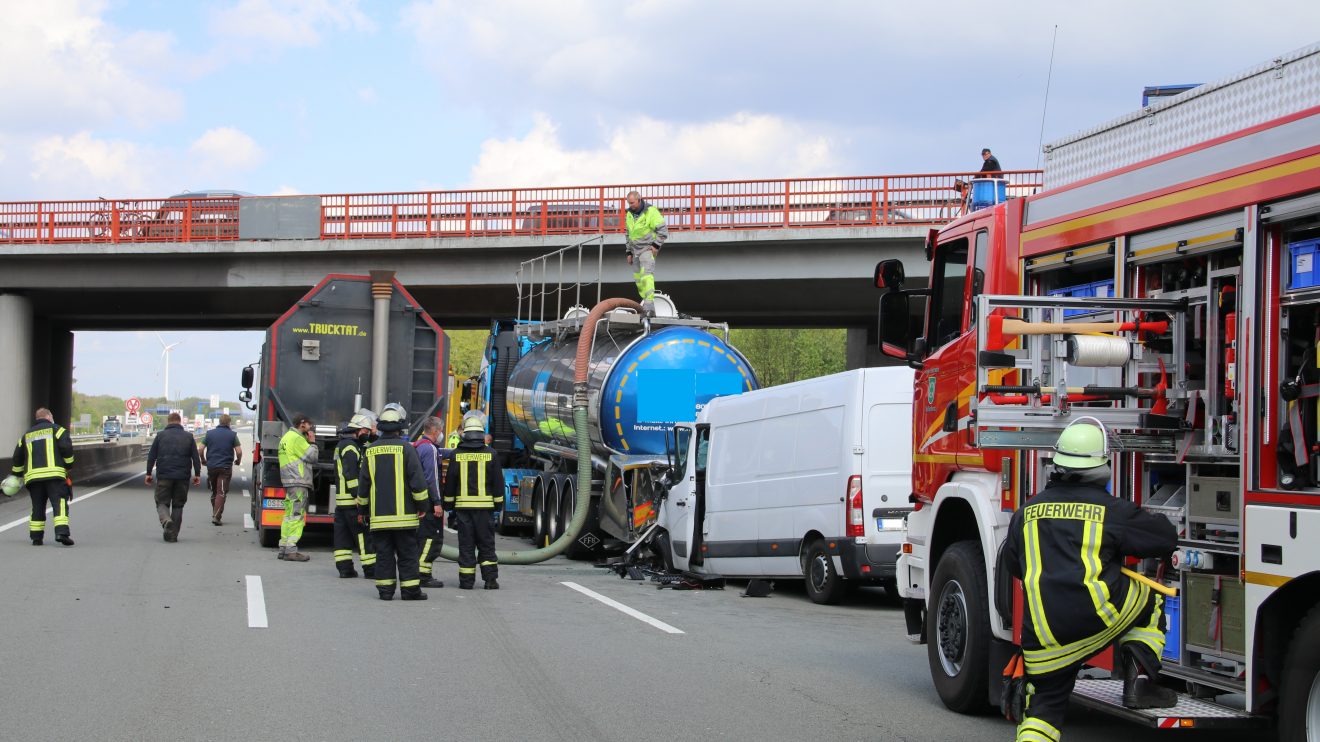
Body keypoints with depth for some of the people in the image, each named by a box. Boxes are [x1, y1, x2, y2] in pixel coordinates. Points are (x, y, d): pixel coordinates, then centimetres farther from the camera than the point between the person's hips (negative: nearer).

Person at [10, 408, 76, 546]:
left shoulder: (27, 435, 23)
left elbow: (17, 457, 24)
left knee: (37, 507, 13)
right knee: (60, 503, -9)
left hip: (33, 476, 5)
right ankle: (62, 532, -25)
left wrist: (16, 474, 37)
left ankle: (36, 537, 12)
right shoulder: (56, 429, 7)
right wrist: (68, 465, 7)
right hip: (54, 474, -5)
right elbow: (66, 448, -6)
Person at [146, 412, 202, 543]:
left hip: (164, 476, -1)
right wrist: (197, 474, 7)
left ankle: (166, 521, -26)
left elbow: (151, 456, 3)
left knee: (162, 503, 5)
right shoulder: (188, 436, 7)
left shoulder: (160, 435, 4)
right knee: (178, 505, 10)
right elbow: (195, 457, 3)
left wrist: (149, 473, 9)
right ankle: (173, 534, 6)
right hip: (182, 477, 1)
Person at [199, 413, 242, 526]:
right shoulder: (232, 435, -1)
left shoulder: (210, 433, 5)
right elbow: (239, 451, -6)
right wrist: (238, 461, 14)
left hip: (211, 466, 3)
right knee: (222, 493, -5)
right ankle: (216, 516, -17)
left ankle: (215, 514, 23)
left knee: (214, 492, 17)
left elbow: (201, 449, 1)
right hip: (225, 468, -3)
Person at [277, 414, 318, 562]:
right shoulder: (296, 438, -12)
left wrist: (309, 442, 15)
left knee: (289, 514, 12)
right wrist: (312, 441, -1)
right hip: (298, 482, -11)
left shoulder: (287, 436, 21)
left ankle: (284, 548, 14)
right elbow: (312, 457, -13)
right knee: (296, 515, -11)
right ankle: (291, 550, -15)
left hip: (289, 482, 11)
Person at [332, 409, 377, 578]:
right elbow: (352, 476, -20)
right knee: (365, 534, -5)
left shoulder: (344, 444, 18)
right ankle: (371, 569, -3)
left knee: (343, 535, 8)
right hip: (352, 501, -10)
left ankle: (344, 567, 10)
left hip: (341, 500, 10)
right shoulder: (350, 448, -14)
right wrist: (361, 500, -21)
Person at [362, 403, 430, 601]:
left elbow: (363, 484, 11)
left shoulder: (370, 451, 7)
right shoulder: (406, 449, -6)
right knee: (408, 554, 3)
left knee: (384, 554, 6)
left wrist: (364, 510, 20)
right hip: (403, 514, -3)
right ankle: (410, 589, 4)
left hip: (378, 515, 3)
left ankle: (385, 589, 5)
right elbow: (417, 481, -8)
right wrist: (421, 506, 3)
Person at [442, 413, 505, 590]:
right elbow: (498, 482, 3)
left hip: (462, 506, 0)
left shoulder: (456, 455, 2)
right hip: (485, 506, 0)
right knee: (486, 544, 6)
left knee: (466, 545, 5)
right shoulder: (491, 454, 1)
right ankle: (491, 579, 1)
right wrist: (498, 505, 10)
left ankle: (466, 580, 4)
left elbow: (449, 483, 5)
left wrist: (449, 507, 12)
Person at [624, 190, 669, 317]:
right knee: (638, 278, 7)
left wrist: (656, 245, -16)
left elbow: (663, 229, -10)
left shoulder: (651, 211, -10)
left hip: (647, 248, -8)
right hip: (636, 250, 8)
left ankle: (649, 307, -32)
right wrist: (629, 252, 21)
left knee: (647, 275, -22)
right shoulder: (629, 214, 13)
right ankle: (645, 301, 16)